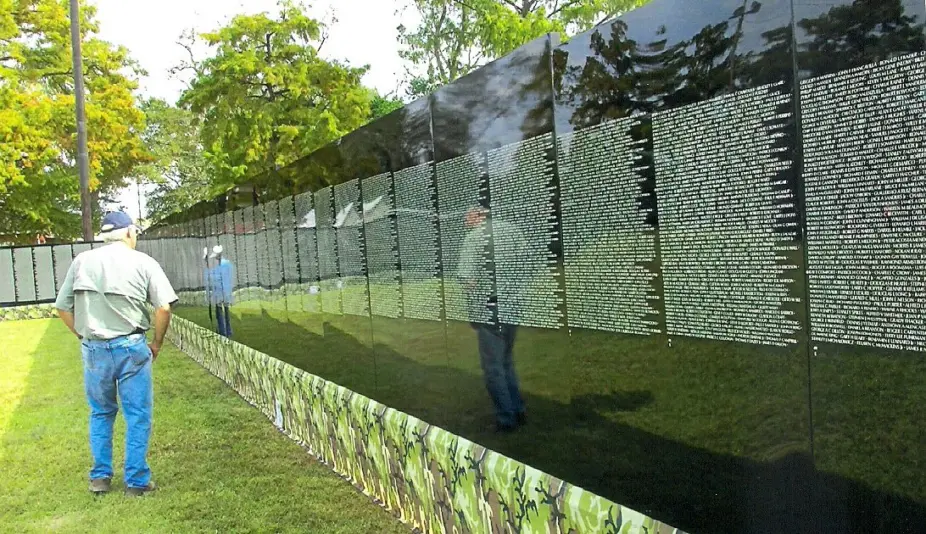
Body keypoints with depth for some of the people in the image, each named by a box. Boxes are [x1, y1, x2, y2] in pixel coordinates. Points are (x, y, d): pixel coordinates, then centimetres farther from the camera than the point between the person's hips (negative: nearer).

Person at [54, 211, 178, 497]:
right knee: (138, 415, 8)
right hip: (131, 347, -3)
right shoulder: (143, 262, -4)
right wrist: (157, 343, 2)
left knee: (100, 413, 21)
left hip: (93, 349, 4)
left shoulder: (81, 261, 6)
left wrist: (84, 336, 17)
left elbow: (62, 307, 8)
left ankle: (100, 477, 27)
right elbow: (164, 307, -11)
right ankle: (136, 481, 13)